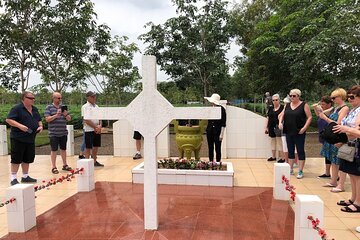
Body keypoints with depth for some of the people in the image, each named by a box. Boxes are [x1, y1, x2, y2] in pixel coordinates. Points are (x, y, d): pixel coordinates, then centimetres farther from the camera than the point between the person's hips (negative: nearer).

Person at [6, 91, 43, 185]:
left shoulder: (35, 109, 14)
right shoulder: (17, 108, -9)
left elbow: (39, 120, 23)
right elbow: (8, 120, -13)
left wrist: (40, 126, 3)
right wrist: (19, 125, -25)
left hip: (31, 138, 7)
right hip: (18, 139, -7)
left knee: (28, 158, 13)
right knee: (16, 159, -1)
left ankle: (25, 176, 25)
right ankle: (13, 178, 9)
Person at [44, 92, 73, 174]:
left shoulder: (63, 107, 11)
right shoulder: (49, 107, 0)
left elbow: (69, 119, 9)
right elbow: (47, 119, -9)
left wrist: (66, 114, -11)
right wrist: (56, 115, -21)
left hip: (63, 133, 4)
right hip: (54, 133, -4)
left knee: (63, 149, 12)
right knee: (54, 150, 2)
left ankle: (65, 165, 23)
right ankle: (53, 167, 11)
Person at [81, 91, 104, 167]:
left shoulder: (96, 106, 13)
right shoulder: (85, 107, -8)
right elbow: (86, 120, -15)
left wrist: (99, 126, -6)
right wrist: (95, 127, -15)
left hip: (97, 130, 7)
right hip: (89, 130, -7)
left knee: (96, 146, 12)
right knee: (88, 147, -1)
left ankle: (94, 161, 22)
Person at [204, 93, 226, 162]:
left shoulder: (222, 109, -7)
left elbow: (223, 123, -9)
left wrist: (221, 134, -12)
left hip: (217, 131, -5)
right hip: (210, 130, 5)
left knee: (217, 149, -1)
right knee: (210, 148, 10)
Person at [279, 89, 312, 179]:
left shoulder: (304, 105, -3)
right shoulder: (287, 105, 11)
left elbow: (309, 117, -6)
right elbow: (282, 115, 16)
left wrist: (304, 128, -15)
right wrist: (280, 122, -4)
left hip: (299, 133, -5)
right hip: (288, 132, 5)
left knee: (300, 151, 1)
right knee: (290, 151, 12)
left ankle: (300, 171, 8)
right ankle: (291, 169, 22)